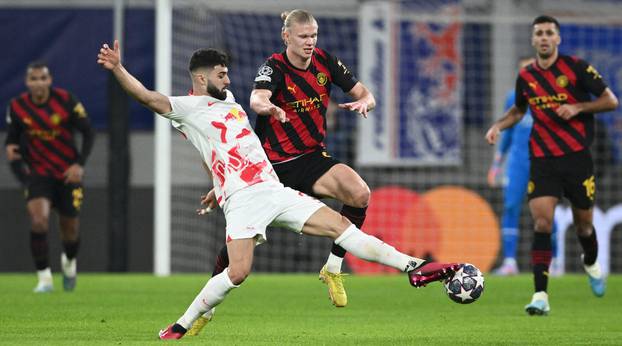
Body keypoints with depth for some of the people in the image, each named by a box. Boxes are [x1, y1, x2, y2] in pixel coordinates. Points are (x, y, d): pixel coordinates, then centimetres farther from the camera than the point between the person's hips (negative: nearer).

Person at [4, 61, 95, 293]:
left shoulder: (66, 101, -14)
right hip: (38, 173, 0)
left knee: (70, 230, 7)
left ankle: (69, 261, 43)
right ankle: (44, 277, -16)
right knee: (38, 218, -25)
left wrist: (80, 164, -15)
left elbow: (88, 132, -6)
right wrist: (11, 149, -18)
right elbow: (13, 138, 6)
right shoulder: (17, 107, -8)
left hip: (68, 174, 0)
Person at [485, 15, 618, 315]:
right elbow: (518, 110, 25)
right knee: (541, 223, -14)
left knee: (583, 224, 9)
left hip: (577, 155, -2)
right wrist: (498, 126, 6)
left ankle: (591, 263, 45)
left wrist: (577, 107, -17)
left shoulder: (576, 67, -6)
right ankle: (540, 296, -18)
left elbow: (610, 101, -3)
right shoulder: (526, 76, 5)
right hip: (542, 159, 2)